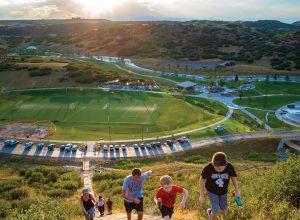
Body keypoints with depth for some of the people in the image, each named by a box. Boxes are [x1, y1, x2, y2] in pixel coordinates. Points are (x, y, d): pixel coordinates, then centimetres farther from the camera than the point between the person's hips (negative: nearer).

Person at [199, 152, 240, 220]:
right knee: (215, 211, -10)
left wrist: (237, 190, 2)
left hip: (223, 191, 3)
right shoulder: (208, 168, -31)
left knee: (223, 210, 15)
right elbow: (202, 179, -14)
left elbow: (233, 177, -6)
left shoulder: (229, 167, -28)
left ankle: (210, 211, 45)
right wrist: (202, 195, -9)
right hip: (212, 191, -3)